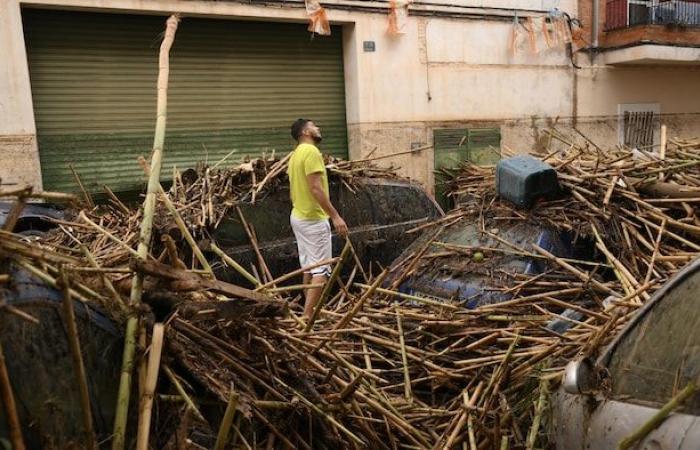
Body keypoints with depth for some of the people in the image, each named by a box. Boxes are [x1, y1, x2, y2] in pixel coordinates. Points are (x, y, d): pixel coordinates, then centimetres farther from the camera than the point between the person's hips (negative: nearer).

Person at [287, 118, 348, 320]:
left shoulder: (296, 154, 14)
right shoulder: (311, 151, -16)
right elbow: (316, 189, -25)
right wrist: (335, 216, -25)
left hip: (299, 216, 10)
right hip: (313, 220, -10)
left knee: (309, 267, 16)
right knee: (321, 270, -6)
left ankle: (309, 313, 24)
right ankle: (307, 316, -7)